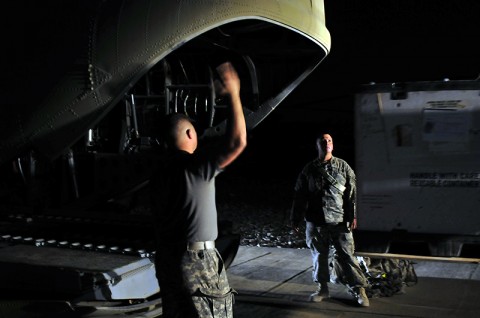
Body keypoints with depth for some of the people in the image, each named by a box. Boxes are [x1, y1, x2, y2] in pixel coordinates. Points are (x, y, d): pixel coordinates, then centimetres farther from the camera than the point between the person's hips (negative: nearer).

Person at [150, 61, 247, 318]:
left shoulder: (160, 174, 10)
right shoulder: (195, 166, -15)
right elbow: (237, 142, -22)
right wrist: (233, 93, -14)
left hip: (166, 258, 8)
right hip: (196, 258, -8)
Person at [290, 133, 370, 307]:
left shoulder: (343, 166, 5)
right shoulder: (309, 170, 7)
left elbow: (351, 193, 1)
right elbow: (299, 196, 8)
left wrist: (352, 216, -7)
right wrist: (295, 219, 7)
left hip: (339, 221, -1)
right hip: (315, 222, 2)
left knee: (346, 255, -3)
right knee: (319, 256, 8)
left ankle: (358, 289, 3)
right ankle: (322, 288, 21)